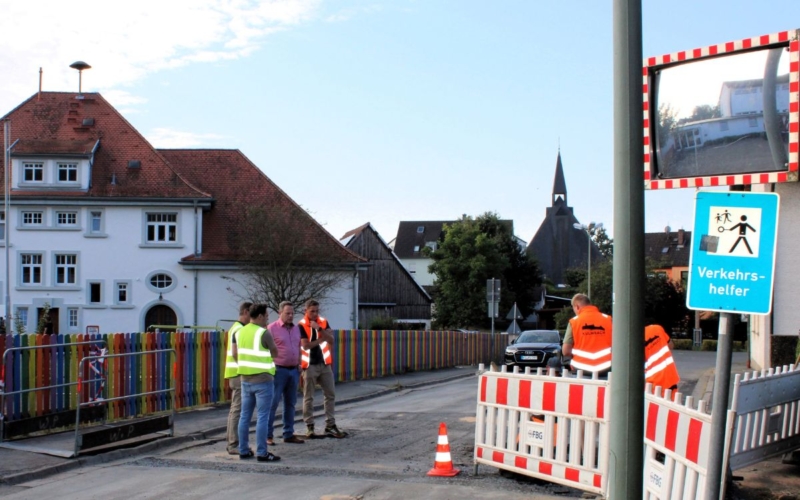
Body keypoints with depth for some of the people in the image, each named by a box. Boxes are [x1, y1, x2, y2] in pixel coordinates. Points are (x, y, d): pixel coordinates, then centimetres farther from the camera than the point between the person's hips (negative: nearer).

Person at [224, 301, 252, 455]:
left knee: (235, 409, 13)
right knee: (238, 409, -8)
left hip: (235, 373, 11)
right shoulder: (240, 330, -15)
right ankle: (234, 445, -6)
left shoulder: (235, 327, 17)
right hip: (240, 373, -11)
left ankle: (232, 442, 18)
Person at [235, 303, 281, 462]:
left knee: (245, 416, 12)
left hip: (245, 379, 7)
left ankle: (243, 450, 17)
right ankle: (262, 453, -3)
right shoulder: (263, 332, -14)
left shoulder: (240, 332, 7)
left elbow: (235, 355, 13)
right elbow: (275, 352, -2)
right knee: (262, 417, -4)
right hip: (263, 380, -7)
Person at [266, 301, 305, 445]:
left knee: (290, 403, 10)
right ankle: (267, 435, 1)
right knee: (273, 402, -4)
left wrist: (299, 366, 12)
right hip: (279, 370, -6)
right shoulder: (272, 328, -7)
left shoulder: (296, 328, 12)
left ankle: (289, 434, 18)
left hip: (293, 370, 6)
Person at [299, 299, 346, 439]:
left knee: (330, 395, 6)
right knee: (308, 397, 1)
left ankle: (330, 426, 12)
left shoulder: (323, 322, 4)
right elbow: (305, 345, -17)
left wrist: (319, 329, -20)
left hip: (324, 364, 5)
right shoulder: (302, 325, -10)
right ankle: (309, 427, 7)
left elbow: (331, 340, -7)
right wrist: (321, 339, -9)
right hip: (310, 365, -5)